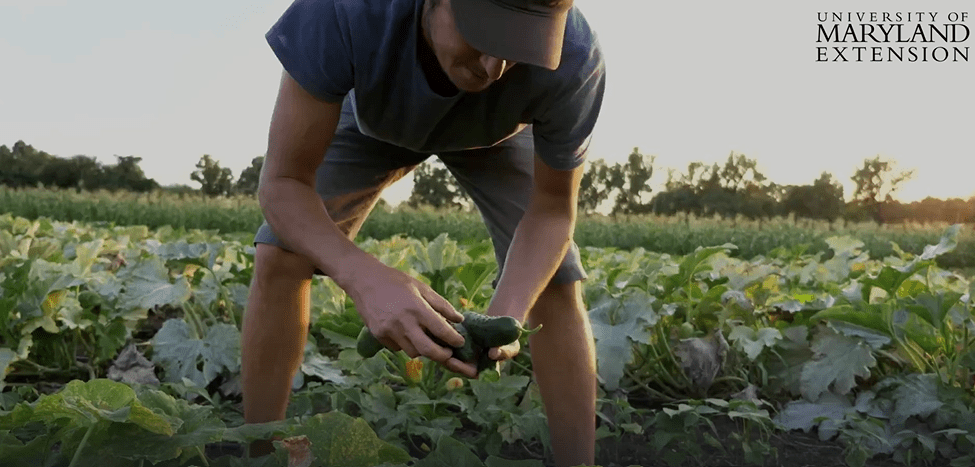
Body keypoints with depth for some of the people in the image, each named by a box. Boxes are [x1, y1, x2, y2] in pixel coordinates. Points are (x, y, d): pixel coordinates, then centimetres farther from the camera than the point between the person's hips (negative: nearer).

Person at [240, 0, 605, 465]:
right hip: (374, 118, 0)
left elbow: (553, 209, -25)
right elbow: (283, 182, -36)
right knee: (279, 259, -14)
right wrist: (364, 277, -56)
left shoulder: (574, 61, -42)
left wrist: (507, 313, -44)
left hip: (494, 134, 0)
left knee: (556, 286, -14)